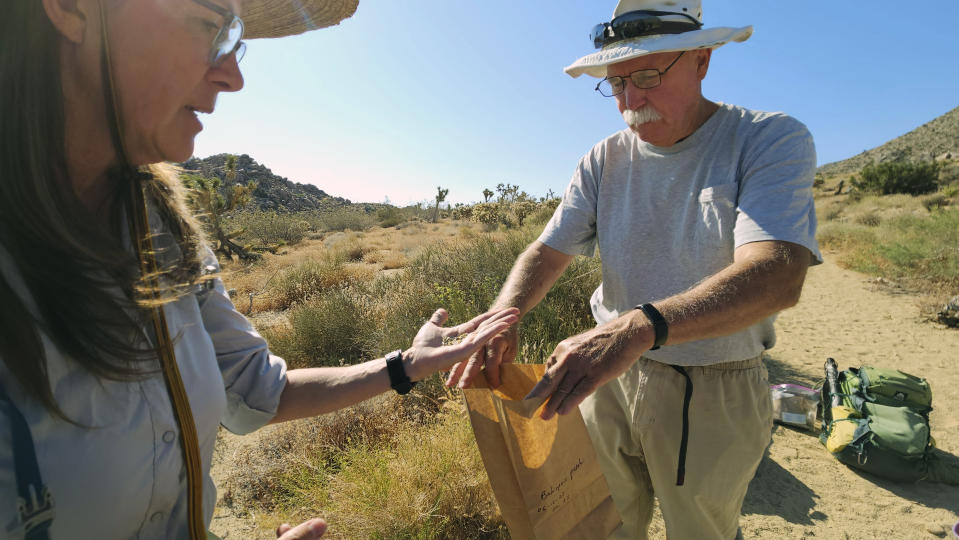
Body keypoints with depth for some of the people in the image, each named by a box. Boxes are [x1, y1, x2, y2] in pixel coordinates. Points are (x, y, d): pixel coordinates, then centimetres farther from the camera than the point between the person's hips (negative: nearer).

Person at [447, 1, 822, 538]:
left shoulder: (771, 141, -13)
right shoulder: (604, 161, -1)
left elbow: (777, 276, -28)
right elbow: (547, 251, -3)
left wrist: (639, 327, -43)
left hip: (712, 393, -3)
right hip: (608, 372, 3)